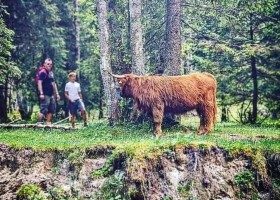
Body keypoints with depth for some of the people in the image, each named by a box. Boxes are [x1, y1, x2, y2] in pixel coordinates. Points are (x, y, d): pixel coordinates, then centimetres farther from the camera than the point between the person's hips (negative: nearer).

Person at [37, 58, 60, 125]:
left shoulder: (51, 73, 19)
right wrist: (41, 93, -22)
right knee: (43, 110, -13)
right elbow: (39, 83, -15)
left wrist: (57, 93, 21)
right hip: (45, 95, -9)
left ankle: (48, 124, 13)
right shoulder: (42, 72, -8)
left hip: (51, 94, 9)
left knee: (51, 110, 8)